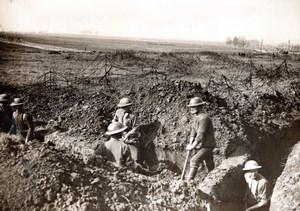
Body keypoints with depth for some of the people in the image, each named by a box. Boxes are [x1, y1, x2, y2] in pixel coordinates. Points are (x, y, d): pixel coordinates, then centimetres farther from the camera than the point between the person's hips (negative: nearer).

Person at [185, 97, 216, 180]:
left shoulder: (204, 118, -21)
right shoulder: (196, 117, 9)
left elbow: (201, 135, -25)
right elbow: (193, 130, 8)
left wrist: (193, 146, -20)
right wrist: (190, 143, -5)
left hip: (207, 146, -9)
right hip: (201, 145, 9)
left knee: (194, 161, -21)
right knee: (210, 165, 19)